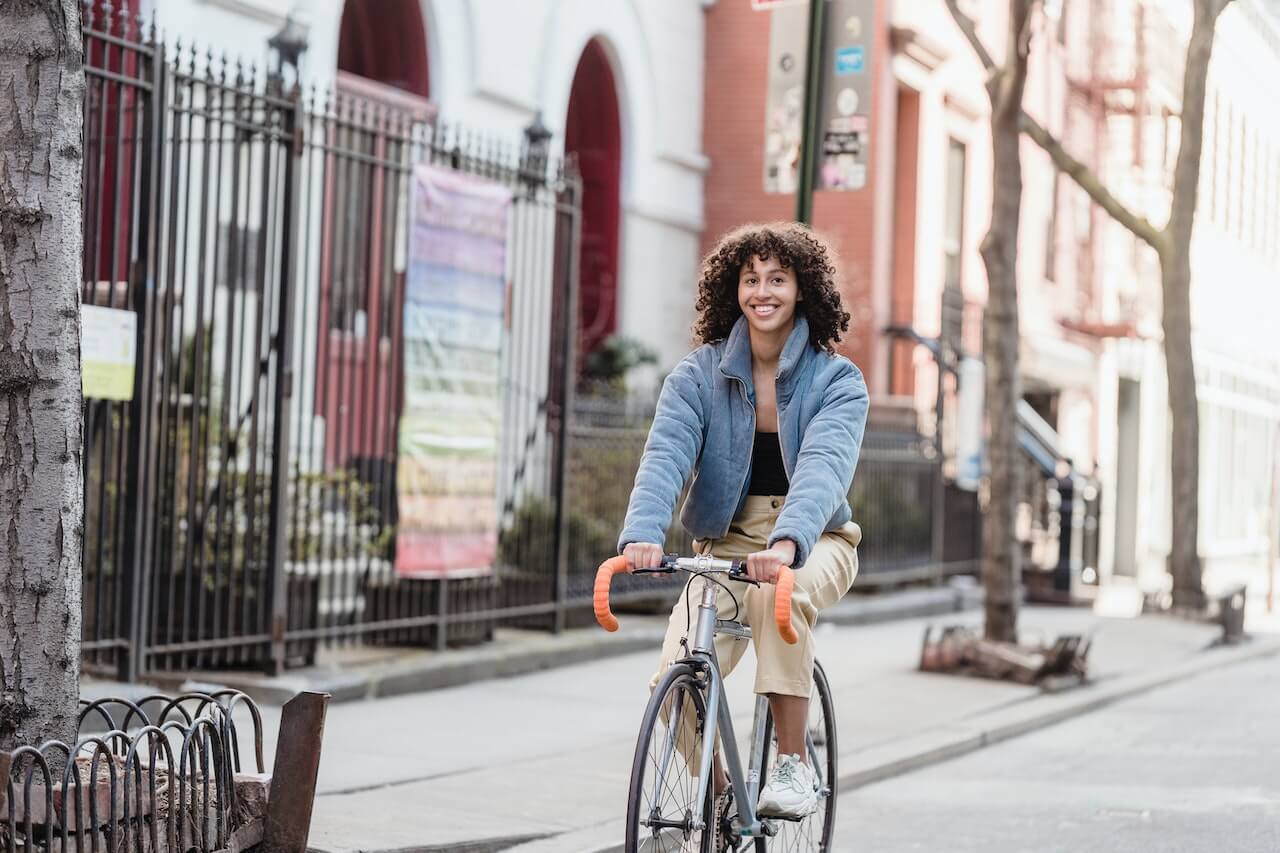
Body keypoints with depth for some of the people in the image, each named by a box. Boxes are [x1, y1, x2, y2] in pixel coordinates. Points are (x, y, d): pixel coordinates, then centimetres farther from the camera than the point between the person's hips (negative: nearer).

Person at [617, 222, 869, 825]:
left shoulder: (836, 380, -8)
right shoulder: (699, 375, -2)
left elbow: (824, 465, -26)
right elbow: (665, 455, -18)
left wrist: (785, 543, -46)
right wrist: (642, 535, -38)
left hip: (813, 543, -2)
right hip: (727, 542, 2)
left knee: (778, 593, -38)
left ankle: (793, 764, -23)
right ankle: (717, 794, 8)